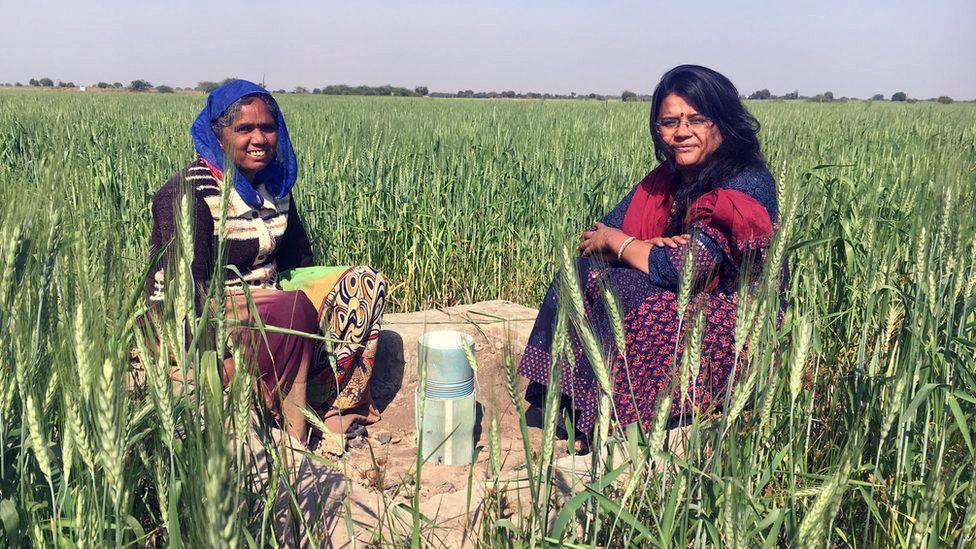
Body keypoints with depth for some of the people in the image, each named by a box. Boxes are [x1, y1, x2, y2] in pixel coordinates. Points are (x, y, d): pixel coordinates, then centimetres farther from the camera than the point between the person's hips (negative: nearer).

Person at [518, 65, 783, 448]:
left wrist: (616, 241, -11)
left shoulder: (746, 187, -19)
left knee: (621, 292, -27)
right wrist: (642, 249, -19)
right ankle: (567, 404, -7)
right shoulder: (667, 177, 6)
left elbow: (680, 269, -28)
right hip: (681, 307, 8)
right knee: (581, 271, -7)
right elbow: (595, 237, 3)